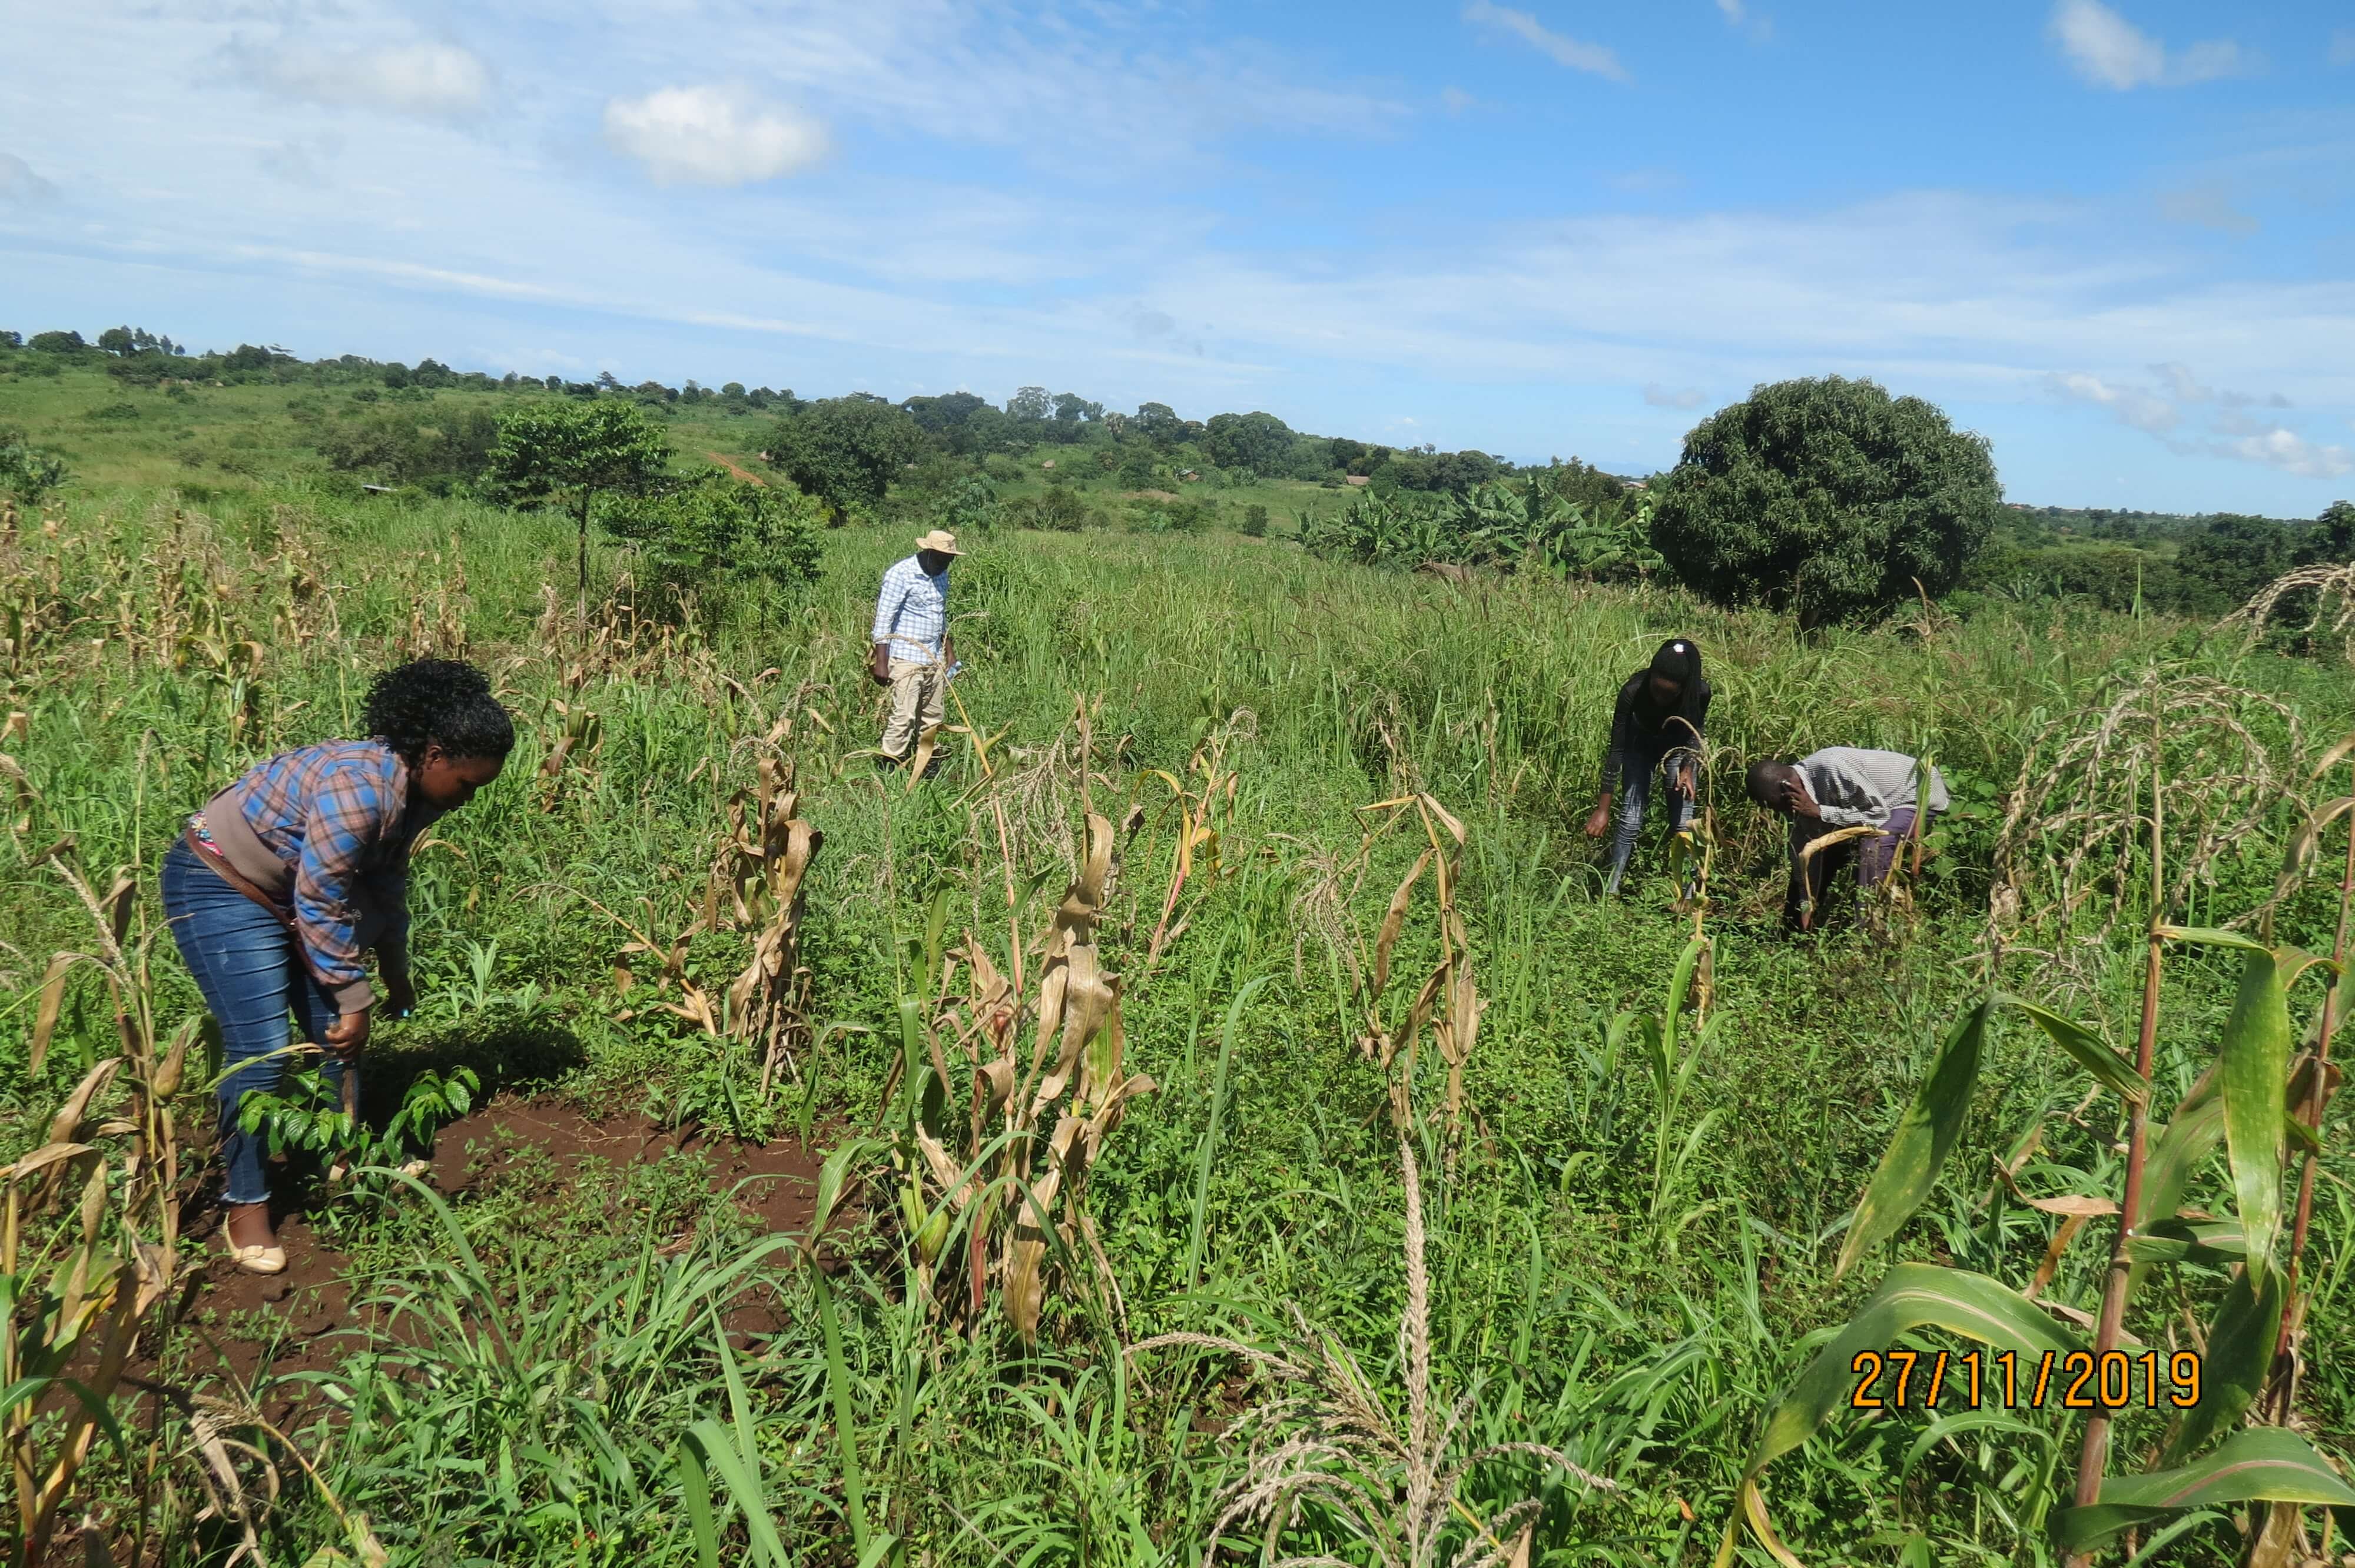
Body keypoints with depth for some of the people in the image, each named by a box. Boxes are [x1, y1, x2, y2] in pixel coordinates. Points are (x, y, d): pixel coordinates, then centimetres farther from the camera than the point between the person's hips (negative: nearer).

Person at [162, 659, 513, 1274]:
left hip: (288, 892, 9)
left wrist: (395, 971, 18)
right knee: (261, 1050, -12)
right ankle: (246, 1205, 2)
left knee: (337, 1034, 8)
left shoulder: (417, 789, -4)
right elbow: (321, 903, -27)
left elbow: (385, 880, 11)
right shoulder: (358, 790, -33)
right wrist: (354, 1001, -19)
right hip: (221, 886, -9)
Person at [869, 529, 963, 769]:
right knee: (904, 717, -11)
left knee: (934, 718, 8)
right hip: (906, 659, -8)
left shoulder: (941, 575, 12)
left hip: (934, 659, 8)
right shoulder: (901, 574, -12)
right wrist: (881, 662, -17)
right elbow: (884, 619, -13)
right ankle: (887, 768, -5)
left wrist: (950, 651, 23)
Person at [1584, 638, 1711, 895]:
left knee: (1683, 818, -7)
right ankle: (1610, 891, -2)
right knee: (1631, 817, -9)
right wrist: (1603, 809, -29)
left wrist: (1688, 769, -29)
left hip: (1678, 746, 1)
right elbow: (1616, 749, -30)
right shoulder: (1633, 691, -37)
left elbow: (1694, 736, -11)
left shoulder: (1700, 693, -34)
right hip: (1641, 744, -1)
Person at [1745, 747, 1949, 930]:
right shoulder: (1800, 786, -12)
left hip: (1920, 794, -8)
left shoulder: (1833, 770, -38)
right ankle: (1794, 933, 21)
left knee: (1873, 847, -33)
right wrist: (1806, 905, -5)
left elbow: (1880, 814, -33)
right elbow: (1804, 848, -5)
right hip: (1880, 798, 8)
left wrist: (1819, 812, -33)